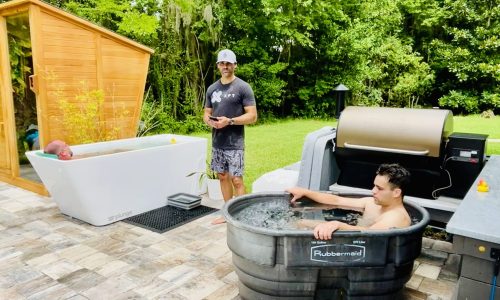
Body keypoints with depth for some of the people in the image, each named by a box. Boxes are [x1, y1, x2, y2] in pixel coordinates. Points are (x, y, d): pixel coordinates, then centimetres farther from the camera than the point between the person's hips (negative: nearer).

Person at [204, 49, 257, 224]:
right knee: (223, 177, 14)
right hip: (217, 143, 6)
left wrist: (229, 121, -21)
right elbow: (206, 114, 17)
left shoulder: (243, 87, -6)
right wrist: (210, 121, -7)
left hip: (234, 145, -6)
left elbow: (252, 116, -10)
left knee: (236, 180, -4)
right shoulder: (212, 89, 11)